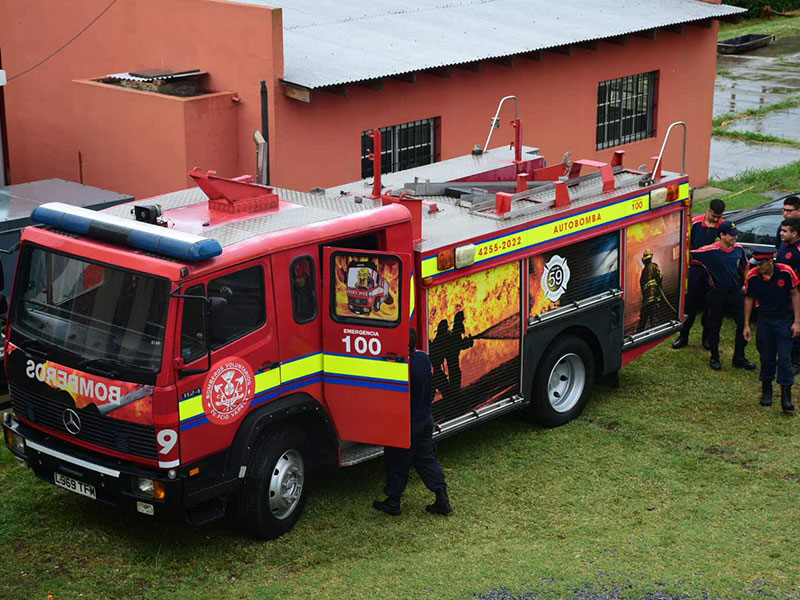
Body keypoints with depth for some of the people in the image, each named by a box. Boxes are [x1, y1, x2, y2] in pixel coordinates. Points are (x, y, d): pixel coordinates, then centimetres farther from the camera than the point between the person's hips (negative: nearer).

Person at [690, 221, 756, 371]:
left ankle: (739, 358, 20)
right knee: (714, 327, 8)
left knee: (743, 324, 4)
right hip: (717, 295, -4)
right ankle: (714, 358, 25)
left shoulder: (738, 249, -2)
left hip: (735, 293, 4)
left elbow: (744, 267, 14)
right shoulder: (711, 251, -17)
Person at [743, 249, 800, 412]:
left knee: (784, 357, -7)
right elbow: (749, 299, 3)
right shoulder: (752, 276, -11)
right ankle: (766, 391, 25)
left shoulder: (785, 272, -16)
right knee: (766, 357, 6)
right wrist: (746, 325, 3)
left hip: (785, 319, -2)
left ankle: (786, 396, -3)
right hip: (765, 318, 2)